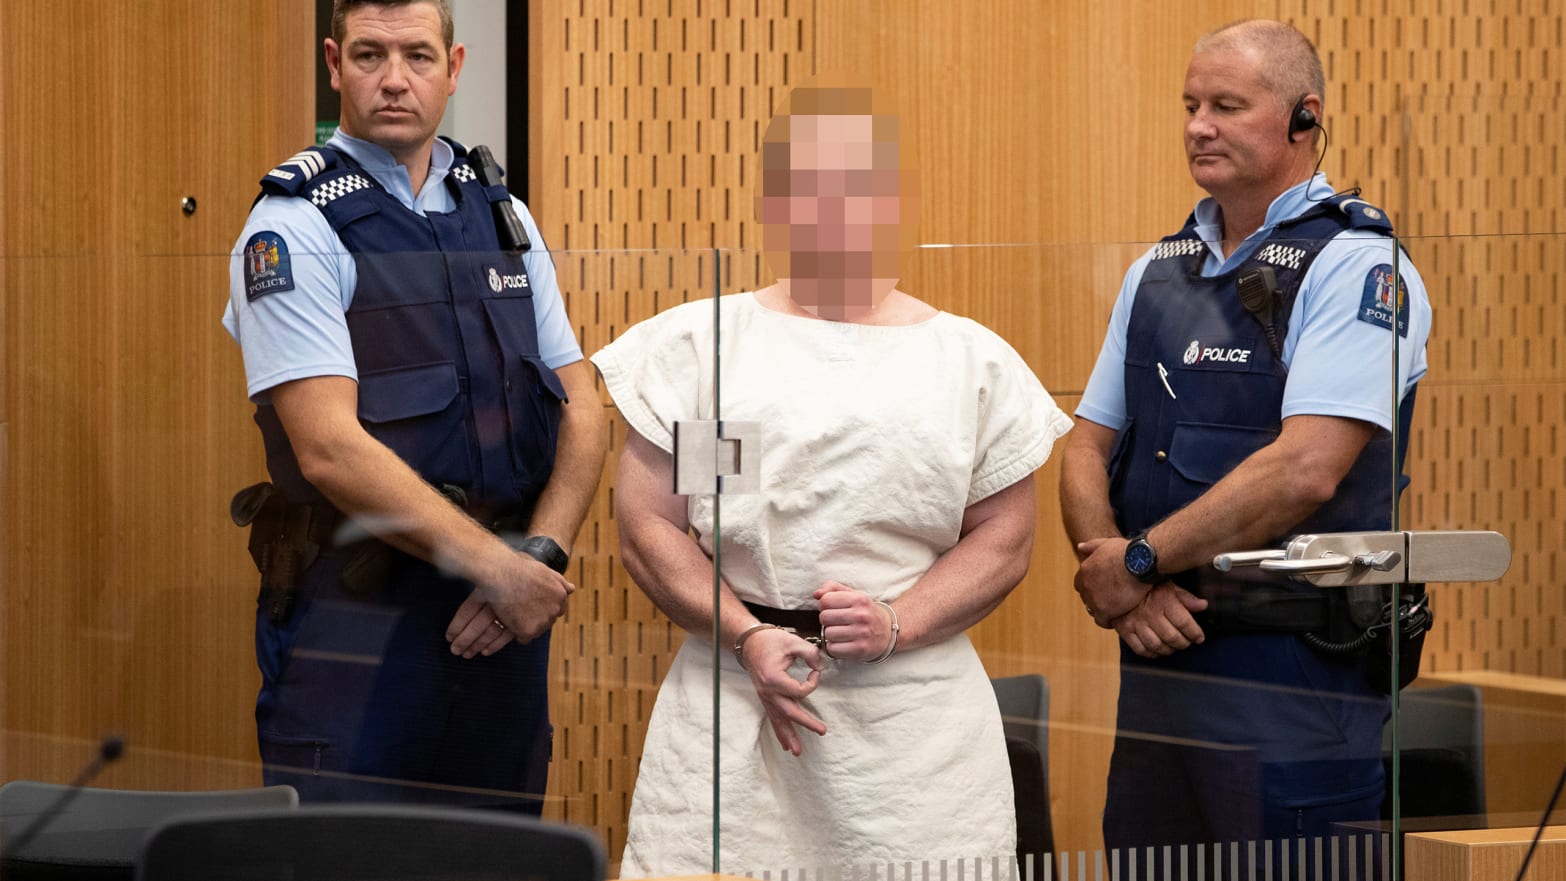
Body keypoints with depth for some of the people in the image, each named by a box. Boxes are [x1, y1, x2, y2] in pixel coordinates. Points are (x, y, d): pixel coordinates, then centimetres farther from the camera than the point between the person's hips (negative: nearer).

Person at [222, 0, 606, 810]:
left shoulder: (502, 217, 12)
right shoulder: (295, 226, -7)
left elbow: (581, 413, 10)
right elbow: (330, 447, -17)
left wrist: (541, 556, -8)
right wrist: (496, 564, -17)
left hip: (502, 620, 6)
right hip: (356, 616, -6)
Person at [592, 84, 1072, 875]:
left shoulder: (972, 360, 11)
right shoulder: (697, 343, 9)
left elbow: (1003, 541, 8)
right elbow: (647, 526, 4)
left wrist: (896, 624, -8)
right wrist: (747, 638, -9)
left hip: (916, 710, 0)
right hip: (730, 688, 0)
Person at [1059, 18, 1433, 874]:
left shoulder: (1356, 266, -9)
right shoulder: (1159, 271, 15)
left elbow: (1305, 471, -20)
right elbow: (1086, 450, 12)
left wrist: (1139, 561, -13)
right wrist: (1125, 590, -7)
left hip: (1293, 673, -7)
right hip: (1156, 653, 7)